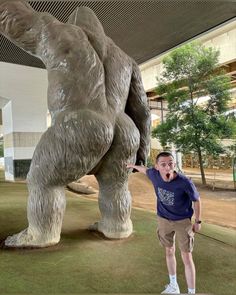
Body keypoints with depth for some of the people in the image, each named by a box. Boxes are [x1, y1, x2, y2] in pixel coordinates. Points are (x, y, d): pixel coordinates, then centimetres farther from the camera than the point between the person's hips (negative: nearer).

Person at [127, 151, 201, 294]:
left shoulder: (185, 182, -31)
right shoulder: (155, 174, -22)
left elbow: (196, 200, -13)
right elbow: (145, 169, 3)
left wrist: (198, 221, -3)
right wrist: (133, 165, 22)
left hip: (183, 221, -3)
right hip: (163, 220, 4)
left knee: (187, 257, 0)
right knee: (169, 251, 18)